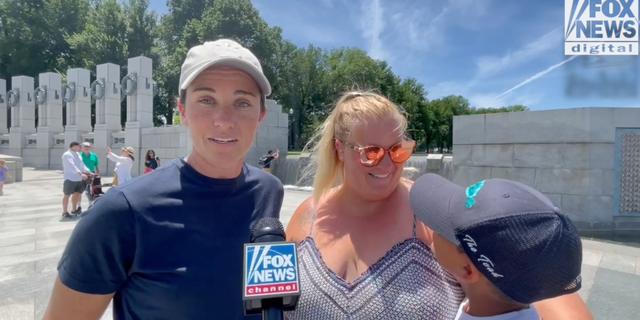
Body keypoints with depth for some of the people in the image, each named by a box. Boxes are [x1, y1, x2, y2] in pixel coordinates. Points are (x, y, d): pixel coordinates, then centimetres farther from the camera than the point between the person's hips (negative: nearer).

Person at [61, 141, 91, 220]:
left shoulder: (77, 154, 16)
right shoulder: (67, 155, -13)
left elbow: (82, 165, 20)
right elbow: (71, 166, -27)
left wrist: (89, 172, 10)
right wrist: (81, 174, -37)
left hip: (78, 179, 9)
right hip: (70, 178, -9)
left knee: (76, 194, 14)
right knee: (67, 195, -2)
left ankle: (74, 210, 26)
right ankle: (64, 213, 4)